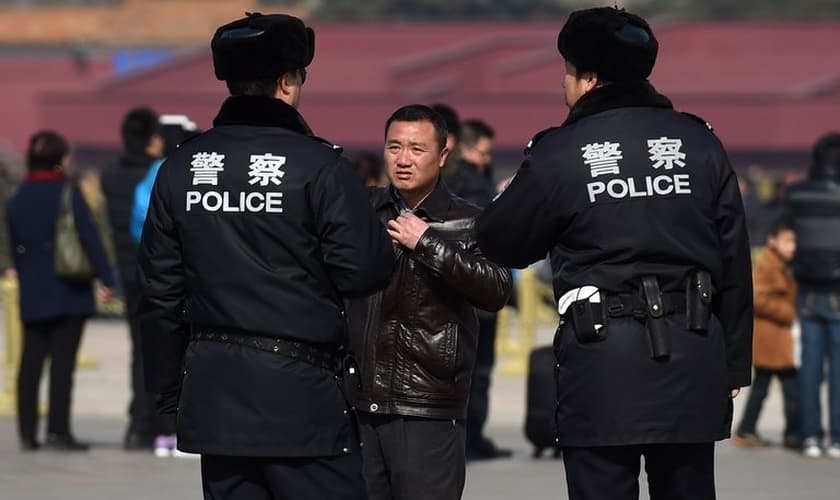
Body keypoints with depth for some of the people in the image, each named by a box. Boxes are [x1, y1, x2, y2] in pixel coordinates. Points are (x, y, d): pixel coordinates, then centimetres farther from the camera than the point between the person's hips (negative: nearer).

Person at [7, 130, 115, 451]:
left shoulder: (17, 199, 9)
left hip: (31, 295, 5)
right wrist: (105, 279, -10)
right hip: (68, 292, -5)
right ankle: (58, 431, -6)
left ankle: (27, 433, 7)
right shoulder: (67, 193, -9)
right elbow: (89, 236, -12)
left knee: (30, 363, 7)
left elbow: (14, 248, 14)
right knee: (62, 361, -4)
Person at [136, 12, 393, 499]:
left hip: (213, 386, 5)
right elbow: (366, 271, -13)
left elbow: (160, 289, 10)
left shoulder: (181, 167, 6)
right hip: (300, 387, -5)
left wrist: (169, 387, 18)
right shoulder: (317, 164, -10)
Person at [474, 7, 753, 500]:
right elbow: (735, 261, 8)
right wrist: (735, 364, 14)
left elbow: (503, 245, 7)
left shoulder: (560, 153, -4)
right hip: (694, 358, 3)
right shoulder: (699, 142, 6)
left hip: (603, 362, -3)